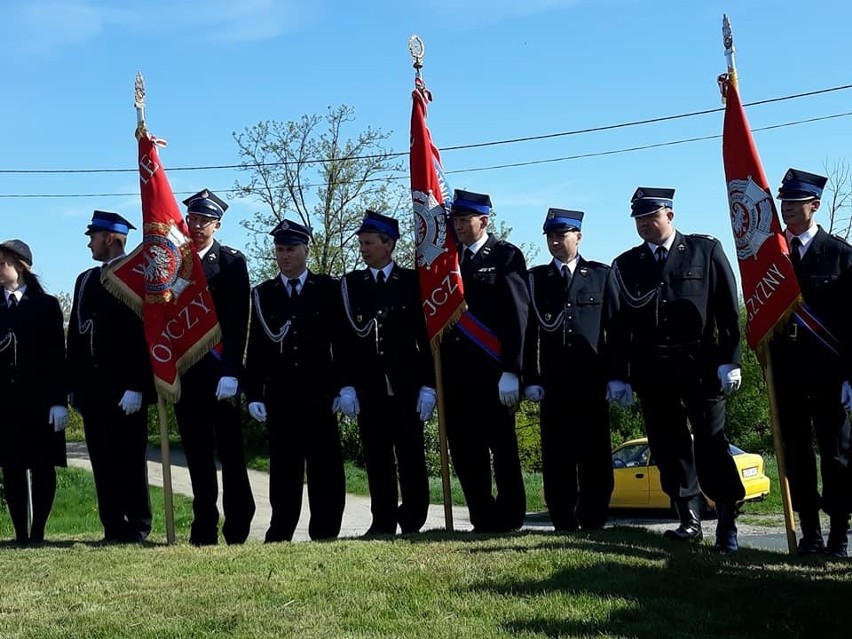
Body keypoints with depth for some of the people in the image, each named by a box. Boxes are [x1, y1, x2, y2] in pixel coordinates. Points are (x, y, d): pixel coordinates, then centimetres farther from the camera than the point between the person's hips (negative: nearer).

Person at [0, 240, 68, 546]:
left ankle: (37, 533, 7)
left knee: (43, 466, 1)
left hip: (39, 400, -2)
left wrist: (59, 401, -9)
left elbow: (57, 357, -2)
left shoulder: (46, 305, 3)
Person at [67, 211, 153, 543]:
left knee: (130, 461, -2)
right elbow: (76, 335, 17)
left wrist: (136, 387, -17)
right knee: (103, 462, 7)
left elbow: (143, 333, -12)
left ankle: (137, 527, 7)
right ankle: (114, 529, 13)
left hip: (126, 390, -7)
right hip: (93, 389, 7)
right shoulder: (86, 280, 17)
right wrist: (74, 385, 11)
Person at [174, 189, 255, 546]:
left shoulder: (232, 263, 1)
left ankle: (237, 529, 5)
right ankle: (204, 531, 13)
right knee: (197, 456, 7)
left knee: (231, 453, 0)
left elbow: (238, 322, -6)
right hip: (185, 375, 4)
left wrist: (231, 372, -15)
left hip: (220, 374, -3)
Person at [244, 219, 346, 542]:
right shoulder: (262, 294, 10)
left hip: (319, 394, -1)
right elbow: (255, 348, 7)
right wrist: (253, 394, -1)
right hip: (279, 397, 1)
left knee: (325, 467, 1)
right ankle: (280, 534, 10)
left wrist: (343, 386, -4)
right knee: (284, 467, 4)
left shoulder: (328, 289, 6)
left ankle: (324, 533, 9)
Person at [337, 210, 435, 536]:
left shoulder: (412, 282, 5)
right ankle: (383, 521, 9)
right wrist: (346, 385, -2)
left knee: (411, 455, 0)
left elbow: (426, 335, 2)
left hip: (407, 386, -2)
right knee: (376, 457, 3)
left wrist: (428, 384, -4)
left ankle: (413, 521, 7)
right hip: (368, 387, 2)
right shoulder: (350, 284, 10)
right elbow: (345, 338, 6)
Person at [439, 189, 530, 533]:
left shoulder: (506, 256, -1)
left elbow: (517, 316, -8)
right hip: (457, 374, 5)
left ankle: (509, 518, 11)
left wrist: (510, 370, -15)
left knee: (503, 449, 3)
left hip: (493, 372, -5)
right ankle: (483, 518, 15)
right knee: (465, 450, 6)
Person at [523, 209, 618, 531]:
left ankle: (593, 525, 6)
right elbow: (529, 332, 7)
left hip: (593, 381, -1)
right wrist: (530, 379, -2)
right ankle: (564, 526, 6)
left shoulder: (602, 275, 11)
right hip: (554, 384, 1)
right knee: (557, 459, 0)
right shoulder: (536, 278, 12)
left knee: (595, 456, -1)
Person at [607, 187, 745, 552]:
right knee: (668, 447, 5)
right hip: (652, 371, 3)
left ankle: (727, 526, 0)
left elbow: (728, 309, 0)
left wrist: (729, 361, -7)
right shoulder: (626, 265, 10)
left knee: (711, 444, -4)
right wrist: (618, 375, 3)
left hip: (699, 365, -3)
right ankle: (690, 521, 13)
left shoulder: (705, 251, 4)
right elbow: (618, 325, 9)